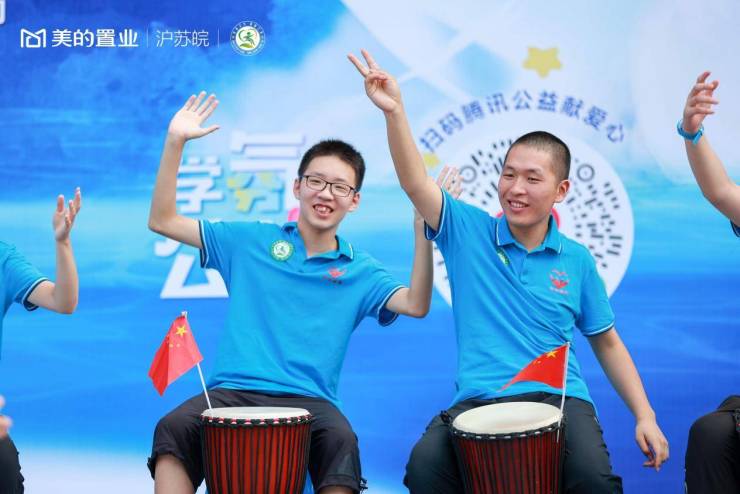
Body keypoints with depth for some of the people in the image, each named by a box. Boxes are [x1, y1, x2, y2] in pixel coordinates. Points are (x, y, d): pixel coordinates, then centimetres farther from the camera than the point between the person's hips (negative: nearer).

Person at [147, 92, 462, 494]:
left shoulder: (360, 270, 13)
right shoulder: (251, 240, 14)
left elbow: (415, 305, -3)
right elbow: (162, 221, 13)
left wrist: (422, 229, -12)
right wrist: (175, 143, 2)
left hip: (308, 400, 0)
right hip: (232, 390, 1)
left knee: (341, 441, -34)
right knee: (173, 428, -30)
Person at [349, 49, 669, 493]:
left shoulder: (577, 260, 10)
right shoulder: (468, 231, 7)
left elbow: (607, 343, 17)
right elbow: (416, 184, -9)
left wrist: (645, 416, 8)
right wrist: (395, 111, -24)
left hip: (559, 398, 0)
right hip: (478, 401, 0)